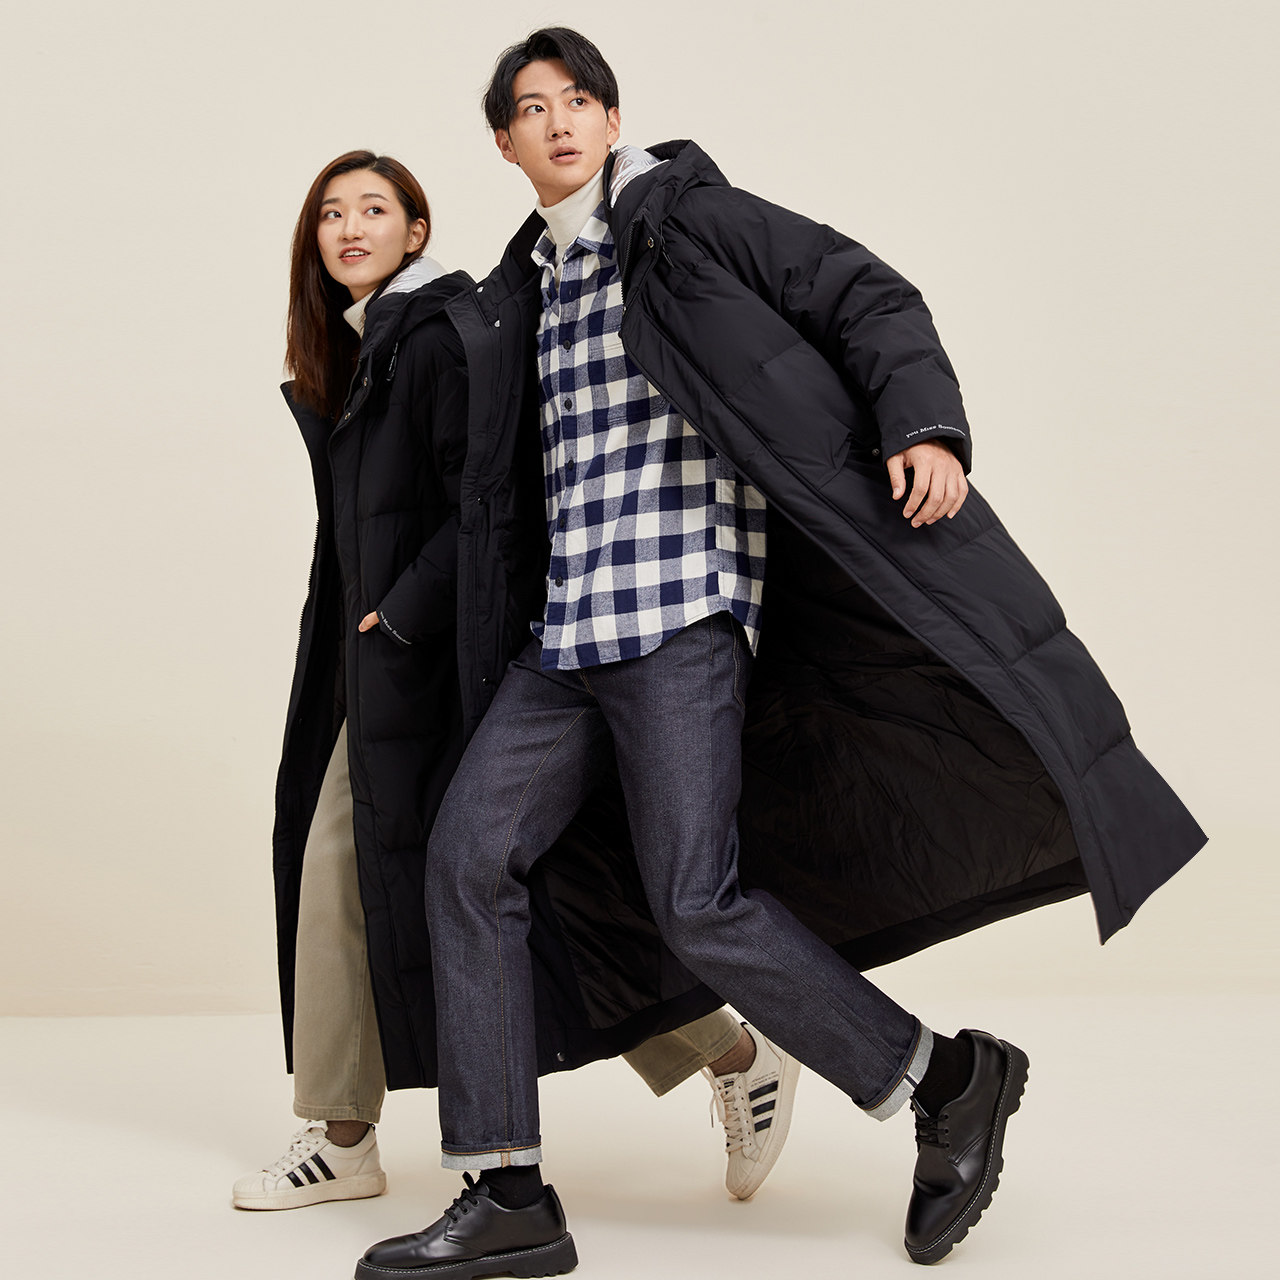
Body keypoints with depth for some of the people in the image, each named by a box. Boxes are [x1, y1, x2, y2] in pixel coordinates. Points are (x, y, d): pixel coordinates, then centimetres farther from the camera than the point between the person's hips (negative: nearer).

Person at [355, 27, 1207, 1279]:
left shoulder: (685, 216, 3)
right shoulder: (526, 291, 21)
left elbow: (866, 296, -2)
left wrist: (923, 423, -20)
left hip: (683, 610, -7)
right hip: (567, 633, 7)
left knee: (698, 906, -15)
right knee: (468, 857, -5)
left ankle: (946, 1078, 5)